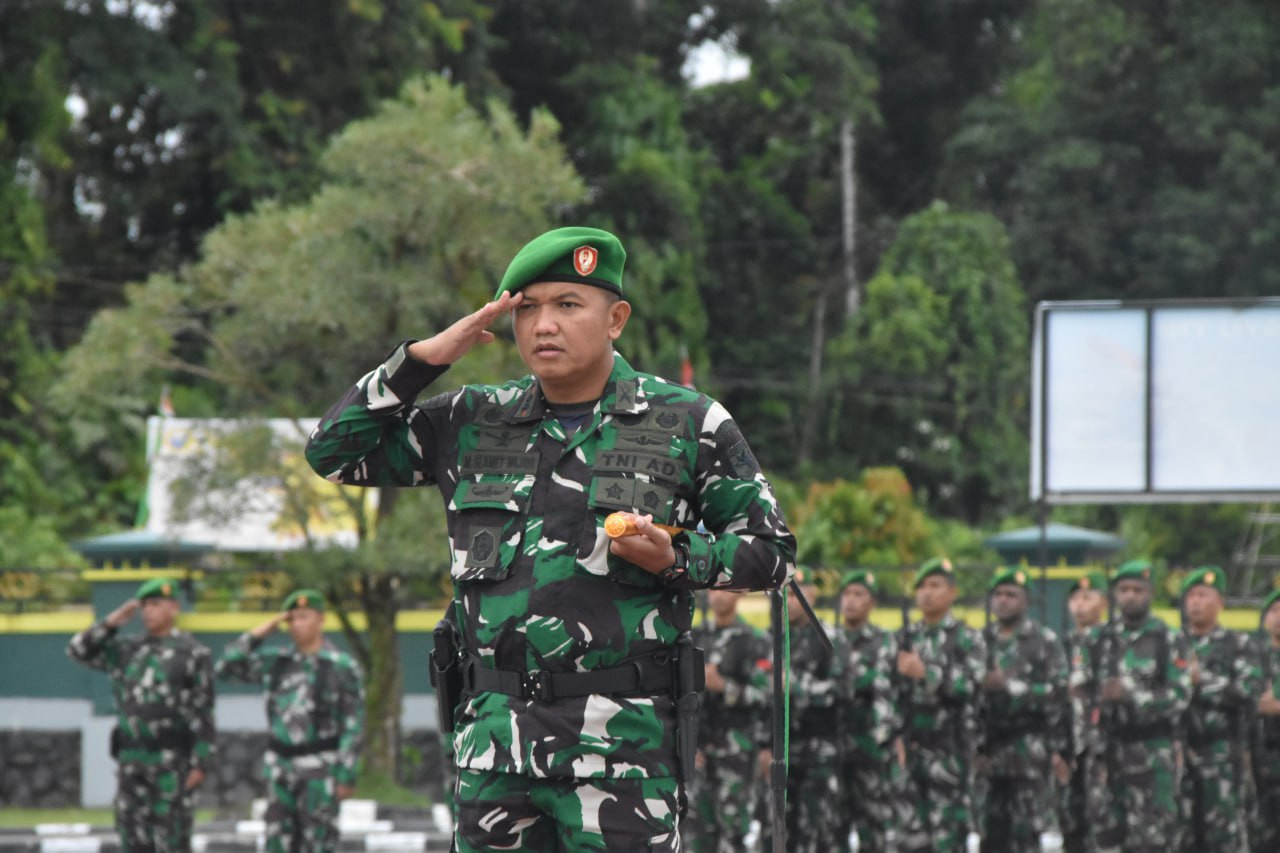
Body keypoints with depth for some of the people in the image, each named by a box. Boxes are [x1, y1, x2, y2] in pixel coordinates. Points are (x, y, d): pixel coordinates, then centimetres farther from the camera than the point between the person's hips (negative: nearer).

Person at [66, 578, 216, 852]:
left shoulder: (193, 653, -3)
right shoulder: (127, 650, 13)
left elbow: (202, 713, -7)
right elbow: (79, 650, 9)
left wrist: (202, 763, -14)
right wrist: (112, 621, -1)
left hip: (172, 759, -6)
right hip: (131, 759, 6)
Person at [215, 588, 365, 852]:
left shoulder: (343, 666, -7)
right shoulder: (277, 661, 7)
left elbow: (353, 724, -8)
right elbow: (225, 667, 4)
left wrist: (347, 776, -13)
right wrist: (261, 632, -2)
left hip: (320, 768, -5)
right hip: (281, 767, 5)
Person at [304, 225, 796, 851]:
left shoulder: (688, 426, 4)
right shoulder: (472, 424, 13)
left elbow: (773, 552, 8)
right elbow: (333, 452, 13)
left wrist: (676, 561, -11)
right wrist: (422, 358, 4)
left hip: (623, 745, -4)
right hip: (494, 734, 4)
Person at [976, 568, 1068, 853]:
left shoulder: (1044, 641, 0)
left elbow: (1058, 692, -9)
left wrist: (1010, 686, -16)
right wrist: (975, 746, 4)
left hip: (1029, 751, -4)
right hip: (990, 748, 4)